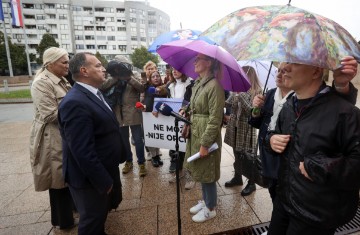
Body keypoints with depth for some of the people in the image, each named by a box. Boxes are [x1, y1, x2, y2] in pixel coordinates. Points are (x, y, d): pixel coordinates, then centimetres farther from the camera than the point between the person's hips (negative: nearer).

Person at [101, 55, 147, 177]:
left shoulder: (134, 78, 3)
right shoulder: (113, 80, 10)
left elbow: (142, 88, -17)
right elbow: (102, 87, -7)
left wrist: (128, 77, -20)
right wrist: (115, 77, -14)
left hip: (133, 114, -3)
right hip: (119, 115, 4)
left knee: (138, 140, 1)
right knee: (124, 141, 15)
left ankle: (141, 163, 16)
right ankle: (128, 161, 32)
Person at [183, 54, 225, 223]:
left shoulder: (214, 86, -19)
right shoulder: (197, 83, 9)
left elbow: (215, 119, -21)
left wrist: (205, 144, -20)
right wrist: (187, 111, 4)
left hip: (207, 135, -9)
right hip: (195, 133, 9)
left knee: (207, 172, 7)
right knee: (200, 170, 20)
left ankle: (211, 208, 30)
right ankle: (205, 200, 41)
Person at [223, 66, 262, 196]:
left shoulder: (257, 92, -12)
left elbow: (253, 113, -21)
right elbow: (228, 105, 6)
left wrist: (241, 96, -26)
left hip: (248, 131, -6)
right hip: (236, 129, 6)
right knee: (237, 156, 19)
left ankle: (251, 183, 25)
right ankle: (237, 177, 37)